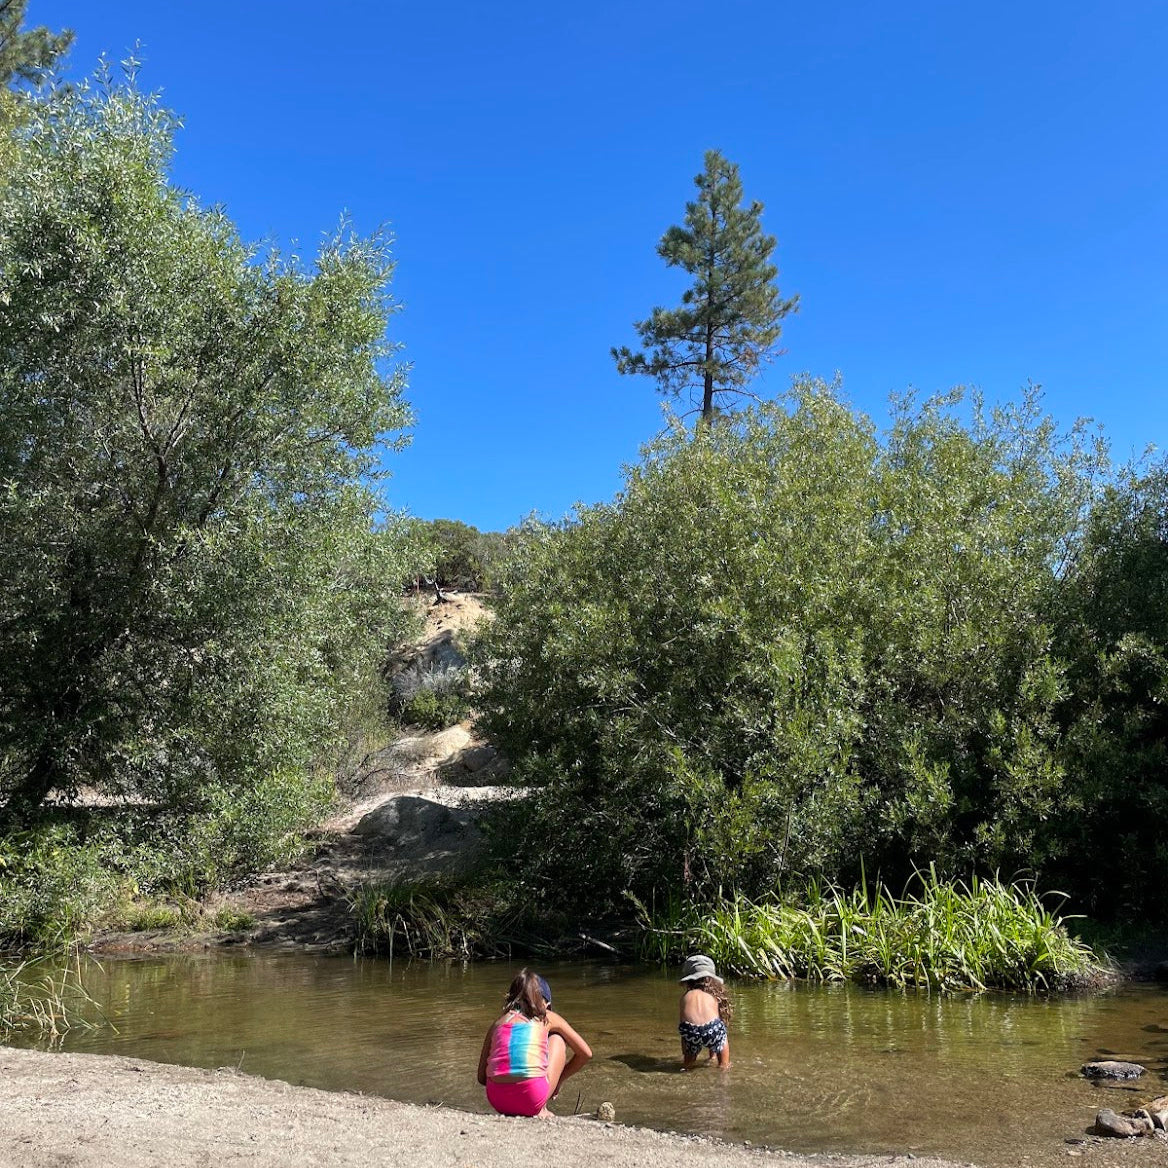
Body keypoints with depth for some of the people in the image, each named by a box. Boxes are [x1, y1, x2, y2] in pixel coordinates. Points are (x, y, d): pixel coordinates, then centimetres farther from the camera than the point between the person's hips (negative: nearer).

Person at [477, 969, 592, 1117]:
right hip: (531, 1098, -4)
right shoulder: (548, 1017, 15)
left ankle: (512, 1112, 18)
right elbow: (585, 1053, 22)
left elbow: (482, 1077, 20)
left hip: (498, 1100, 4)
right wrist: (560, 1079, 36)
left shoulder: (498, 1022, 20)